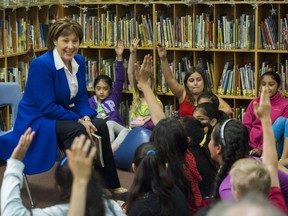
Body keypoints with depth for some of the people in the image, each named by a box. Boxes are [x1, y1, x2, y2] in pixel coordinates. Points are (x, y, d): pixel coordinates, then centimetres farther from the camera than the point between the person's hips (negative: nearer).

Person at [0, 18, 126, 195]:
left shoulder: (79, 61, 2)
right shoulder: (41, 64, -22)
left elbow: (82, 98, 6)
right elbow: (47, 107, -24)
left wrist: (86, 117, -15)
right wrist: (79, 120, -25)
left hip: (63, 115, 7)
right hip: (37, 121, -7)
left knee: (100, 125, -14)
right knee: (77, 130, -32)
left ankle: (111, 185, -7)